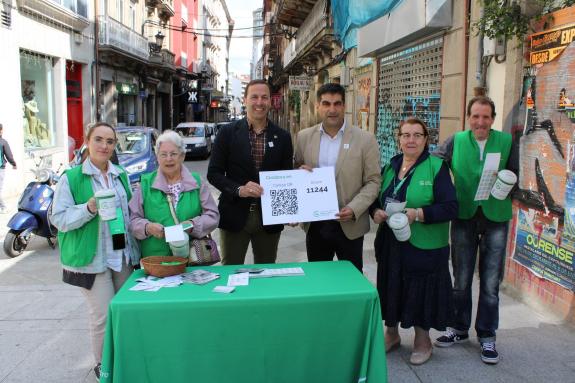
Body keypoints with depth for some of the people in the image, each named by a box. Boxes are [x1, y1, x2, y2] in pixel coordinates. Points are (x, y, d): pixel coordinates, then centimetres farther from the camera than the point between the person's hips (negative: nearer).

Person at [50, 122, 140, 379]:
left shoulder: (122, 175, 10)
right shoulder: (70, 178, -6)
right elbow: (59, 218, -9)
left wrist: (133, 246, 12)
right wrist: (88, 209, -25)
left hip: (123, 255, 5)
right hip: (92, 258, -5)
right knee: (104, 315, -3)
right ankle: (103, 364, 21)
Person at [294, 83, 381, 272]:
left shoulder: (365, 139, -5)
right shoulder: (304, 137, 3)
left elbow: (373, 182, -5)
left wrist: (354, 209, -18)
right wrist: (300, 171, -11)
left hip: (350, 225, -2)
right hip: (315, 224, 3)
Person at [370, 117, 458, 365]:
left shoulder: (437, 167, -9)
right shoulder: (390, 166, 8)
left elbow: (450, 207, -15)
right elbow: (377, 197, 14)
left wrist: (417, 213, -26)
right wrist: (376, 211, -8)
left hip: (424, 247, -5)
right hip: (391, 243, 5)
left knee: (421, 290, 7)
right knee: (391, 287, 14)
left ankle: (423, 340, 30)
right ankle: (391, 333, 36)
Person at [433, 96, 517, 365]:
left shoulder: (506, 141, -2)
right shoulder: (456, 141, -1)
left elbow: (515, 174, 3)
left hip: (496, 217, -1)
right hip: (464, 216, 1)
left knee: (491, 282, 6)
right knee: (461, 279, 13)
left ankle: (487, 336, 23)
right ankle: (459, 328, 32)